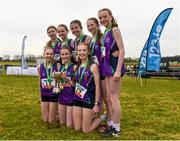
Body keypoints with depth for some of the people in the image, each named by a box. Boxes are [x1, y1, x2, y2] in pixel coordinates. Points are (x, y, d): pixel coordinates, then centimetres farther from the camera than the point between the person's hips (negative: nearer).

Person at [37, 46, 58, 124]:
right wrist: (40, 96, 12)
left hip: (54, 95, -3)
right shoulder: (40, 67, -1)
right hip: (44, 95, 3)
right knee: (45, 120, 11)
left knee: (51, 121, 4)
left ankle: (57, 113, 34)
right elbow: (40, 83, 9)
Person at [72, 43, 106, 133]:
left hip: (88, 99, -6)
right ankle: (90, 119, 36)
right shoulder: (77, 67, 9)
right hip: (77, 99, 6)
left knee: (86, 130, 1)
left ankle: (102, 118, 25)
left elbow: (97, 86, -11)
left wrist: (96, 104, -12)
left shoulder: (93, 66, -10)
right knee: (77, 128, 8)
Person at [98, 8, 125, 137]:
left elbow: (122, 50, -15)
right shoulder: (106, 32, 16)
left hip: (115, 65, -9)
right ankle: (111, 125, 24)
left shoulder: (115, 29, -8)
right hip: (107, 66, 9)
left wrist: (118, 70, -22)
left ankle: (116, 128, 9)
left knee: (114, 98, -3)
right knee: (109, 98, 13)